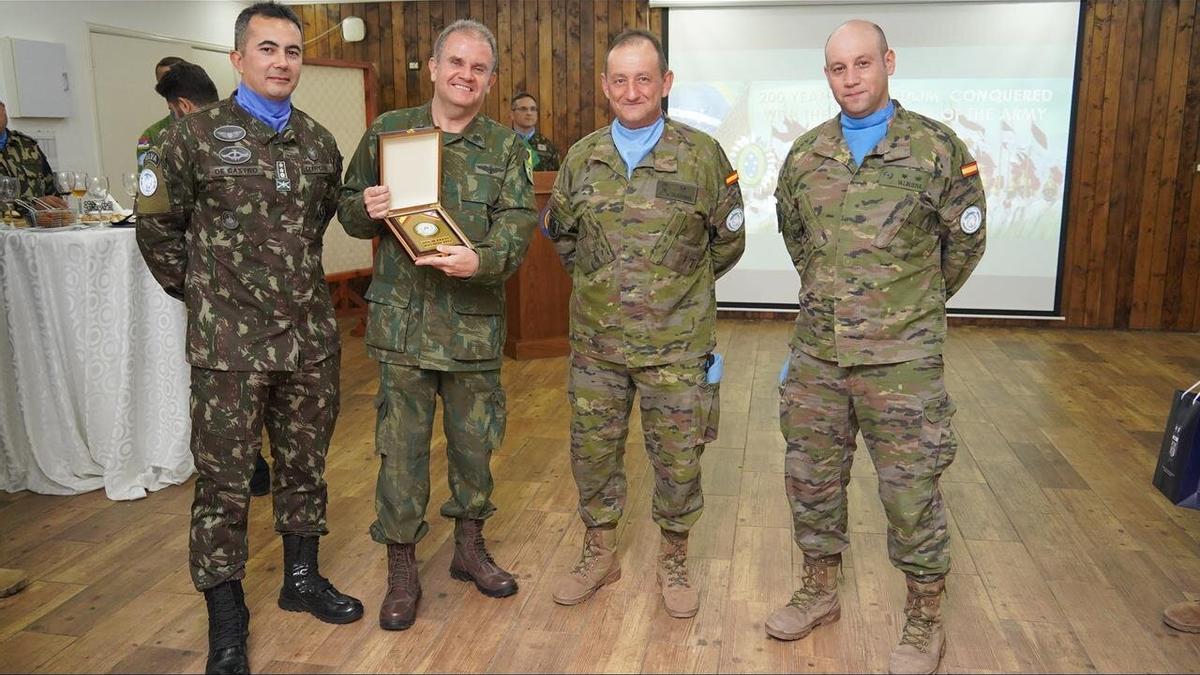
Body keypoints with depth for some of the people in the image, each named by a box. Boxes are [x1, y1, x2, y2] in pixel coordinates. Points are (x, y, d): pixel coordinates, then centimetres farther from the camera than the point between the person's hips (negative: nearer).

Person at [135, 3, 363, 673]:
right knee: (224, 480, 4)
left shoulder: (320, 142, 7)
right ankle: (226, 614, 19)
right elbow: (158, 225, 2)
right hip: (231, 344, -4)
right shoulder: (197, 136, -5)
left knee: (305, 465, 15)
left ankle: (302, 578, 34)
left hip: (312, 337, 4)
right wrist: (199, 292, 6)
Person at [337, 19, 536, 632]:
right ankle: (401, 570, 20)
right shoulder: (387, 132, 5)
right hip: (402, 320, -1)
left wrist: (483, 261, -25)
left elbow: (518, 223, -5)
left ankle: (469, 546, 33)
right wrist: (366, 209, -15)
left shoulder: (504, 147, 6)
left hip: (475, 323, 1)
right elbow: (349, 210, 10)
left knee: (474, 439, 12)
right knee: (401, 444, 5)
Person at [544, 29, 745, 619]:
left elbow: (728, 241, 6)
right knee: (592, 450, 12)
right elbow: (560, 233, 18)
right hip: (596, 339, 3)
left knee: (678, 458, 7)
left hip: (676, 343, -2)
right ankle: (598, 554, 33)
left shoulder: (702, 155, -5)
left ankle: (674, 559, 30)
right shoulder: (581, 158, 3)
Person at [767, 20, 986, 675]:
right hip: (817, 351, 4)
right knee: (811, 474, 13)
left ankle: (924, 620, 23)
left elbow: (964, 243, 7)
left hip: (901, 356, -4)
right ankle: (819, 590, 34)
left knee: (910, 486, 5)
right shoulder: (805, 154, 5)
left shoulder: (937, 148, -5)